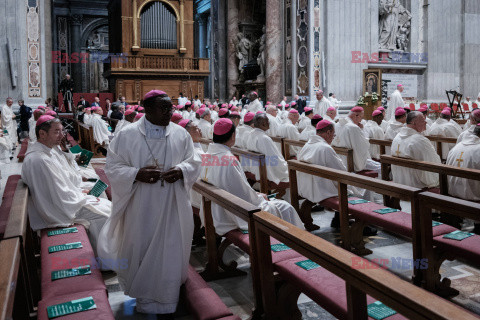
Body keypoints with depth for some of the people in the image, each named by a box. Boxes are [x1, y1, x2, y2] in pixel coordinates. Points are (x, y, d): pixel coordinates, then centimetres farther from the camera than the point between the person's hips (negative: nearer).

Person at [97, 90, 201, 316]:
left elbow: (194, 163, 7)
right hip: (140, 208, -1)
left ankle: (165, 304, 24)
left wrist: (181, 170, -15)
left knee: (169, 252, 5)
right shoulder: (127, 135, -3)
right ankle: (140, 294, 38)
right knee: (139, 250, 11)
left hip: (171, 208, 1)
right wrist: (137, 174, -20)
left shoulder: (181, 134, 3)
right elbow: (112, 167, -3)